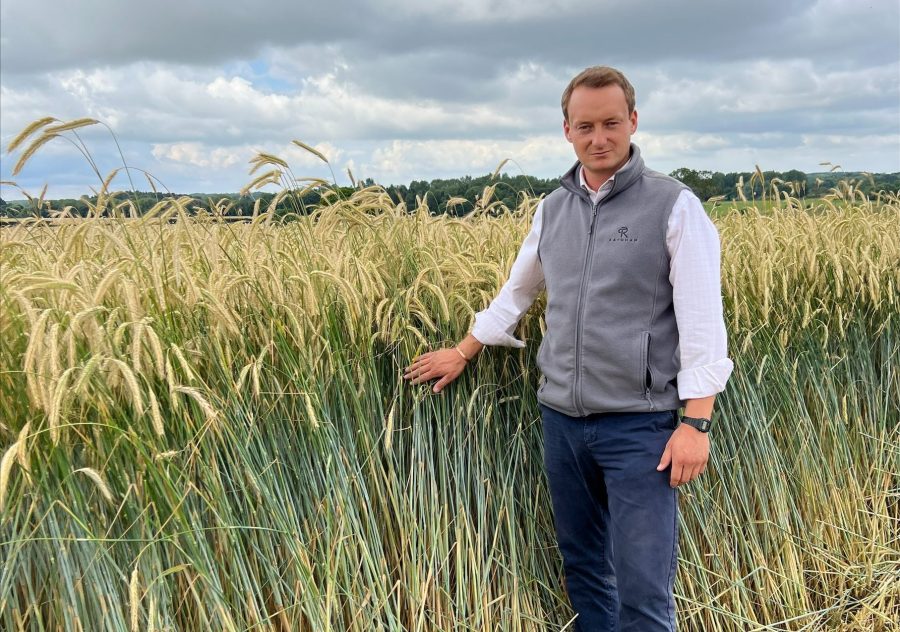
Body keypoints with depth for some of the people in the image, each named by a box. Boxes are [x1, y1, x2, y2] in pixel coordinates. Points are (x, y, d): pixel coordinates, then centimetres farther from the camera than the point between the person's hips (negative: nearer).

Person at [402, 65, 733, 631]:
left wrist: (696, 421, -15)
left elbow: (702, 320, -10)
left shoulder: (674, 206, -6)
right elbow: (516, 292, 22)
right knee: (582, 568, 17)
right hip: (562, 418, 5)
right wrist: (464, 352, 27)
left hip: (639, 422, -5)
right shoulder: (553, 208, 9)